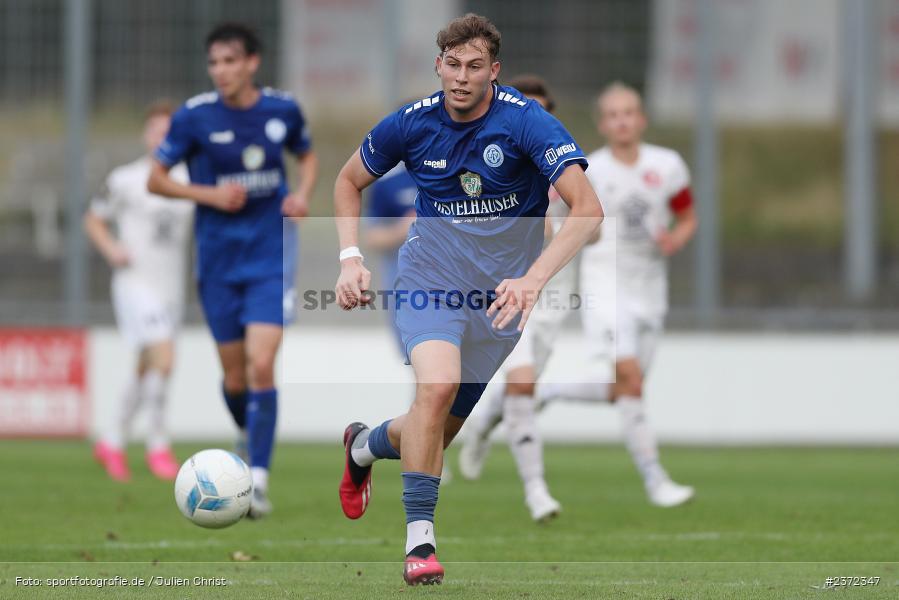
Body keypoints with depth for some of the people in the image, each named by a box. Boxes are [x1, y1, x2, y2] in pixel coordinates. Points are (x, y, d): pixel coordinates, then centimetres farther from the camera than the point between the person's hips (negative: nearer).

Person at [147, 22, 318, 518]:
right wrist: (208, 194, -14)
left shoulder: (283, 110, -2)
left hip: (272, 258, 0)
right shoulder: (194, 117, -7)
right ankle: (251, 434, 39)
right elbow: (156, 179, 1)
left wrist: (303, 193, -2)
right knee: (234, 376, 7)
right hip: (218, 261, 1)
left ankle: (258, 479, -14)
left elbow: (307, 156, 19)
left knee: (261, 365, -15)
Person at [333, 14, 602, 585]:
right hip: (431, 275, 0)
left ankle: (366, 445, 45)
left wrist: (534, 278, -42)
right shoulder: (412, 123, -9)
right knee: (438, 384, -30)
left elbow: (588, 208, -29)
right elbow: (350, 180, 11)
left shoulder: (527, 121, -20)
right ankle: (419, 539, -22)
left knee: (438, 432, 9)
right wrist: (351, 258, -4)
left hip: (499, 292, 1)